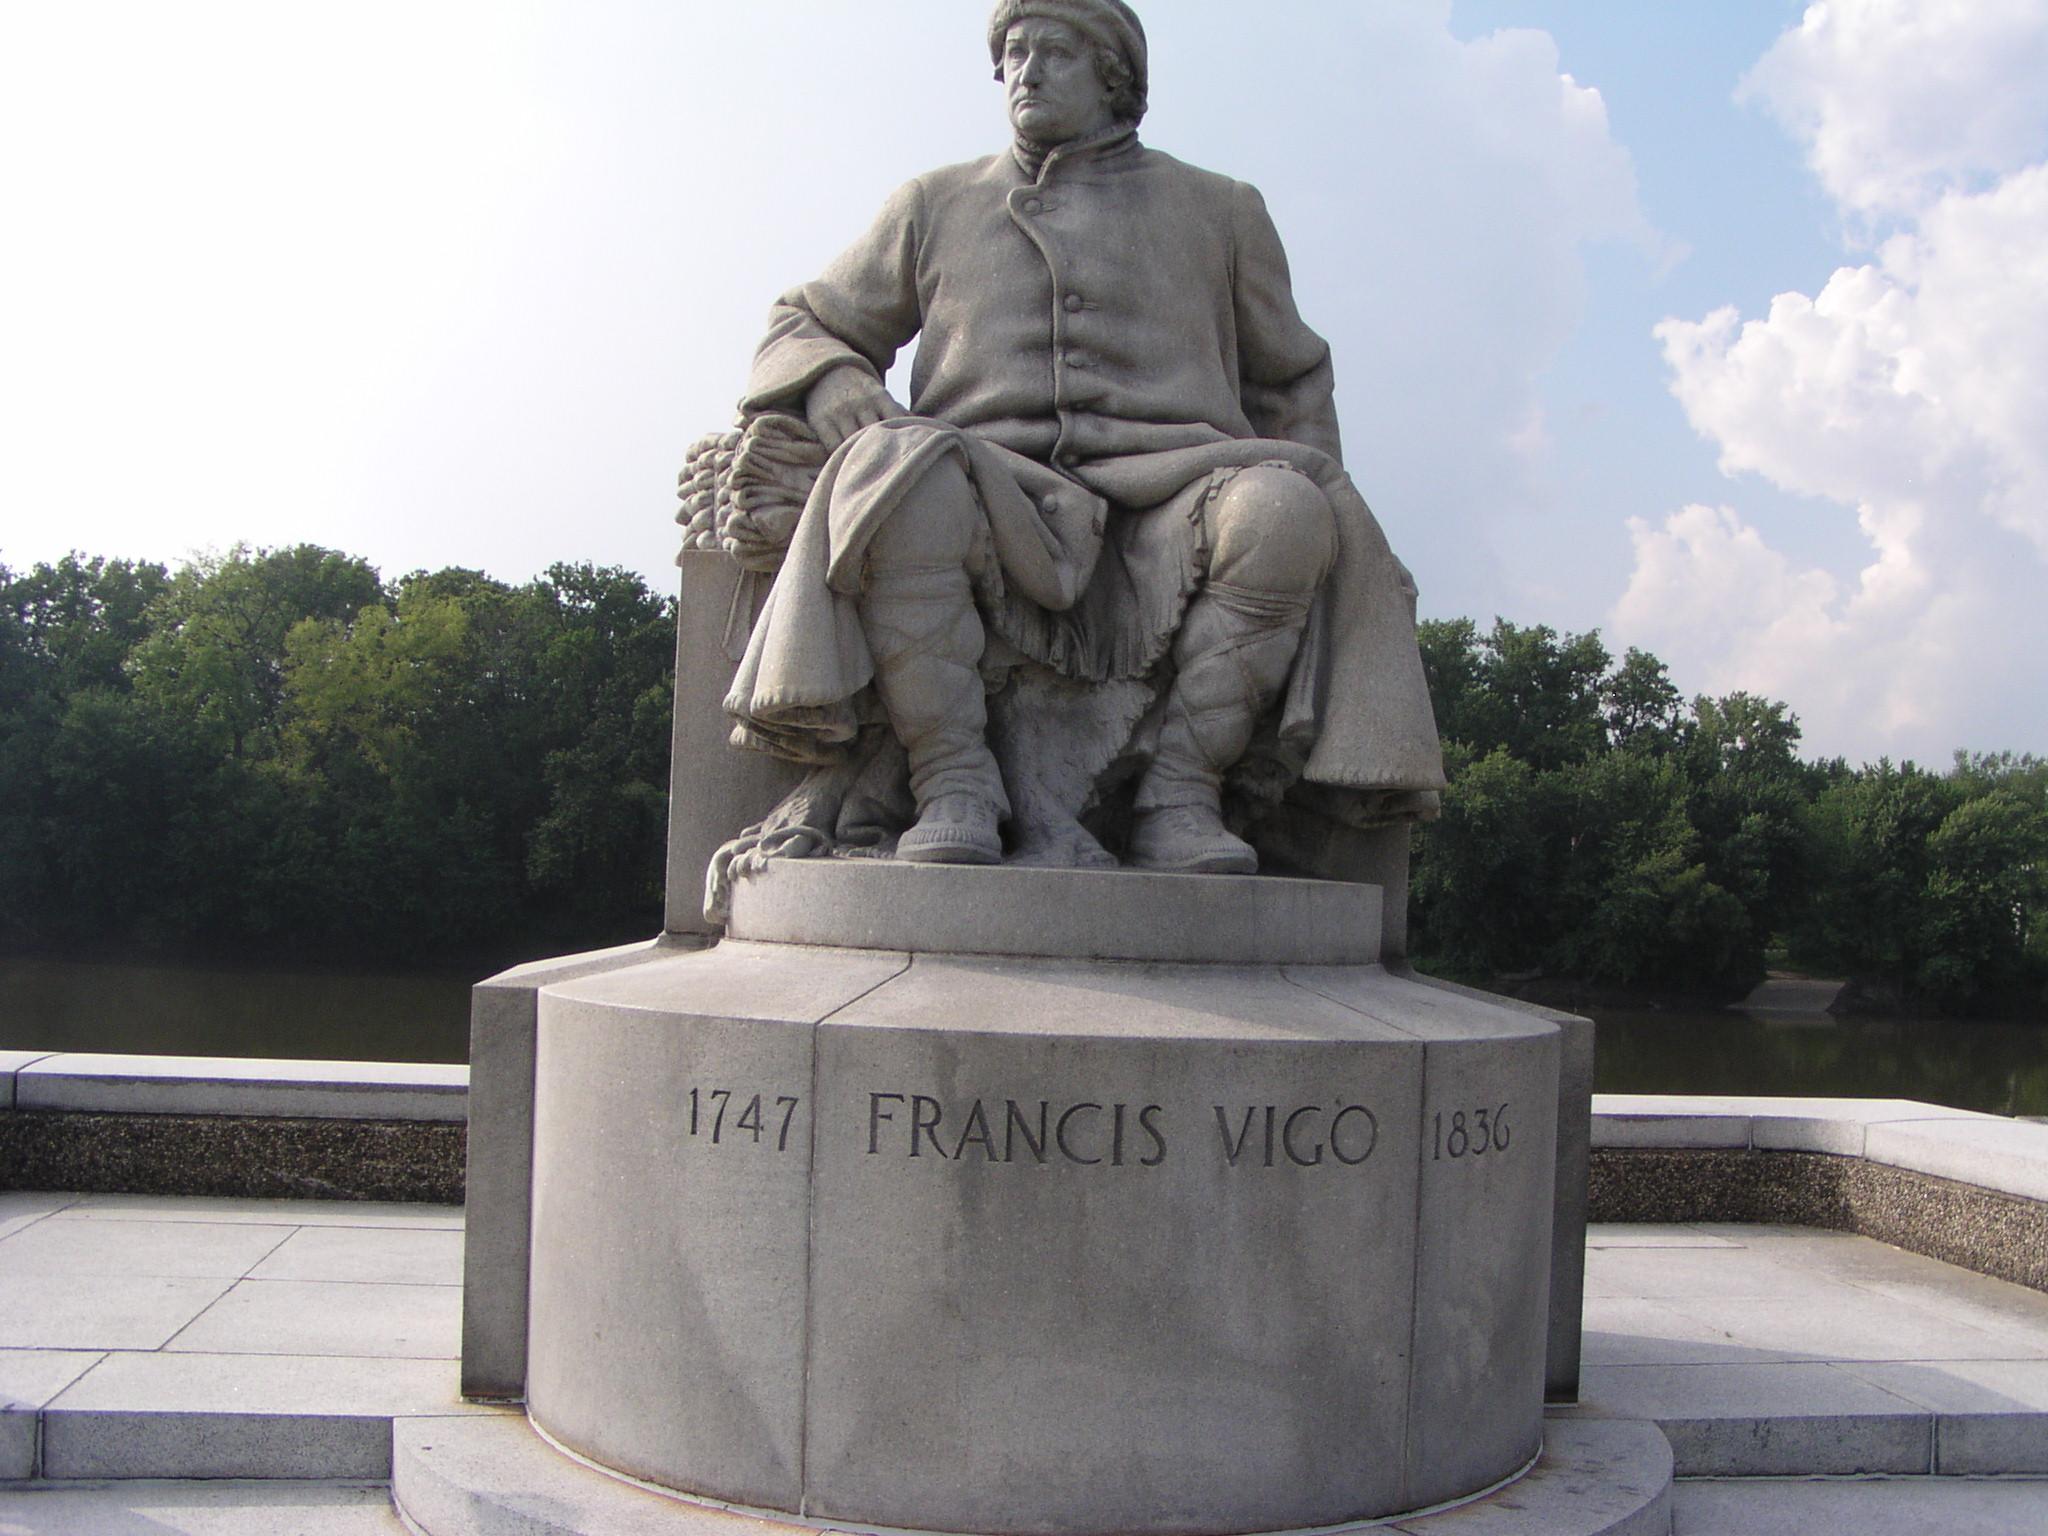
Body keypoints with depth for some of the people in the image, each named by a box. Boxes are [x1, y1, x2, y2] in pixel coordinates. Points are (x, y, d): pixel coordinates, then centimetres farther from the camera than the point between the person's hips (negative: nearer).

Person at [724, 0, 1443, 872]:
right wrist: (867, 423, -3)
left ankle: (1179, 793, -26)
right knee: (899, 475, -34)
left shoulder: (1217, 212, 22)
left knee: (1280, 509, -32)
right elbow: (804, 332, 21)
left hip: (1158, 521, 1)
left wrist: (1314, 513, 9)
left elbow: (1291, 382, 28)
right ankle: (953, 789, -30)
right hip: (997, 522, 0)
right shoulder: (939, 209, 22)